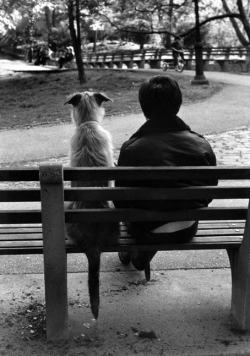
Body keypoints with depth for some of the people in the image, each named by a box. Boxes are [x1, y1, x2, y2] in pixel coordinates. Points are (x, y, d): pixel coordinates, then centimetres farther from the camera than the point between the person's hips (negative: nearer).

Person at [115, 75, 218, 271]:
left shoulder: (131, 149, -20)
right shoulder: (202, 146, -12)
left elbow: (121, 200, -10)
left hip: (148, 232, -3)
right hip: (188, 231, 3)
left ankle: (131, 253, 51)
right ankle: (141, 258, 56)